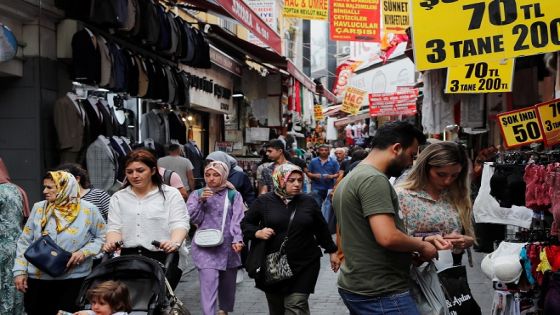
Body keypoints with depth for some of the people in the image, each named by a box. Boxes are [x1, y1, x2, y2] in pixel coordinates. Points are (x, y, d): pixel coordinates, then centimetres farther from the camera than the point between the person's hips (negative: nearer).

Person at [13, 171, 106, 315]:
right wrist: (20, 270, 1)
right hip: (37, 279, 3)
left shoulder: (88, 210, -4)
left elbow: (102, 237, 2)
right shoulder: (38, 208, 3)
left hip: (73, 279, -2)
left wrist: (84, 252, -13)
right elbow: (25, 242, 7)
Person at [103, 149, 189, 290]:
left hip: (162, 257, -2)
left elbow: (180, 224, -2)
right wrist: (112, 243, -12)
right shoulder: (118, 198, 19)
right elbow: (114, 227, 10)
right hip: (128, 257, 2)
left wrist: (175, 243, -22)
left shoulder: (170, 194, 9)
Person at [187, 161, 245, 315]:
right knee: (208, 283, -15)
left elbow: (237, 220, -5)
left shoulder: (234, 195, 5)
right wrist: (201, 201, -14)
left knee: (227, 283, 15)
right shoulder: (197, 194, 8)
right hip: (205, 247, -1)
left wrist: (237, 240, -20)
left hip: (227, 246, 1)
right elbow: (194, 218, -1)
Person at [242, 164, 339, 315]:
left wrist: (332, 251, 16)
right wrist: (258, 233, -14)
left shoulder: (308, 201, 3)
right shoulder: (264, 201, -2)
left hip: (304, 265, 0)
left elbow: (321, 228, 13)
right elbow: (246, 224, 6)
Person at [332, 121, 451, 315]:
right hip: (381, 293, -10)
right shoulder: (374, 179, -17)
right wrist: (422, 246, -9)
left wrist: (423, 239, 11)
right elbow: (387, 237, -26)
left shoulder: (351, 178, 15)